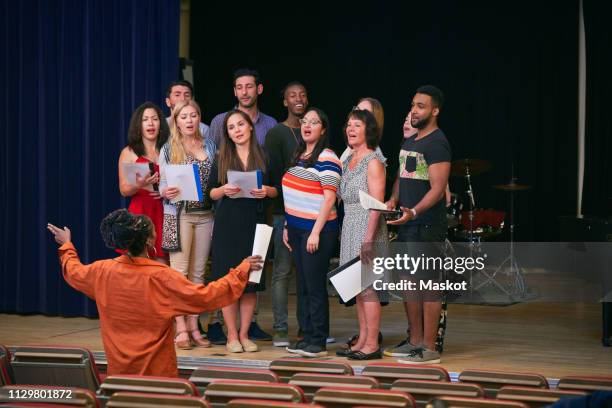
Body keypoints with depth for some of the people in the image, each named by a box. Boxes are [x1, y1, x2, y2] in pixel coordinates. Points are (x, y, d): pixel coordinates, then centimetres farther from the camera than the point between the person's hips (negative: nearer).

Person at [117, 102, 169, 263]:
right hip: (140, 211, -2)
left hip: (163, 212, 2)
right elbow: (124, 190, 3)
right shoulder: (129, 152, 6)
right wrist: (139, 185, -17)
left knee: (162, 265, -5)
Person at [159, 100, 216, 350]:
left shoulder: (209, 146, 12)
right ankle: (181, 329, -5)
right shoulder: (168, 149, 2)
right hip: (179, 214, -3)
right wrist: (165, 192, -19)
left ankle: (193, 327, 10)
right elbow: (162, 183, 1)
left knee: (198, 272, 5)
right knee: (179, 270, -7)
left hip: (205, 214, 3)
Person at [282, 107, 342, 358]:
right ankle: (307, 336, 18)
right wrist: (287, 227, 16)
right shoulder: (299, 156, 14)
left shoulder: (327, 159, -11)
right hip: (297, 229, 8)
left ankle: (318, 342, 0)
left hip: (317, 230, -8)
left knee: (315, 286, -5)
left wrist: (316, 232, -19)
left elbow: (329, 198, -15)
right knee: (303, 286, 11)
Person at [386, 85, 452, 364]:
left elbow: (438, 189, -20)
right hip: (407, 223, 9)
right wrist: (393, 200, 4)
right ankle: (415, 340, 22)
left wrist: (414, 212, -32)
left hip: (426, 224, -9)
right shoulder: (409, 142, 17)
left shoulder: (437, 144, -12)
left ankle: (429, 349, -2)